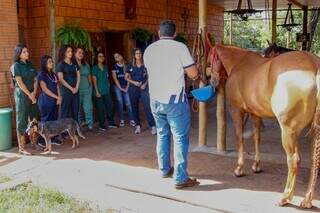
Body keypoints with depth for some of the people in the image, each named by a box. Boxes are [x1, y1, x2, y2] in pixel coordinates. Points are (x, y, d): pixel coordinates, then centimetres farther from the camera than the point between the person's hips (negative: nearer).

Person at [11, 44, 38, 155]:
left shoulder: (30, 64, 12)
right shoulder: (16, 66, -6)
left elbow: (35, 80, 9)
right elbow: (20, 83, -12)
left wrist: (34, 93, -6)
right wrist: (29, 95, -12)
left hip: (32, 95, 6)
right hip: (22, 95, -6)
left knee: (34, 120, 10)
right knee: (22, 121, -3)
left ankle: (34, 143, 21)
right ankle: (21, 148, 2)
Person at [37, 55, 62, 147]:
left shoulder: (53, 74, 14)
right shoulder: (41, 75, -8)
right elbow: (44, 89, -14)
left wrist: (59, 98, -2)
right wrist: (57, 97, -14)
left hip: (55, 101, 7)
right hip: (46, 101, -7)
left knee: (54, 120, 9)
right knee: (45, 120, -3)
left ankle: (53, 138, 18)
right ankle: (42, 140, 4)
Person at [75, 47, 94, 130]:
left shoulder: (86, 64, 15)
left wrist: (90, 85, 15)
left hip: (87, 89, 4)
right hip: (77, 89, -4)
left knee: (88, 107, 0)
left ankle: (90, 124, 6)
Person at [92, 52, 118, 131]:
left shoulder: (105, 67, 13)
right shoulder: (95, 68, -2)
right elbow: (94, 80, -6)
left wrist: (108, 87, 10)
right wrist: (97, 91, -12)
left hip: (107, 91, 5)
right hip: (99, 91, -5)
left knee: (110, 106, 4)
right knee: (100, 108, -1)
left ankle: (111, 122, 15)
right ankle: (101, 125, 7)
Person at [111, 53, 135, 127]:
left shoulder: (126, 65, 4)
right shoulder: (114, 67, 2)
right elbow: (115, 78, -1)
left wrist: (127, 87, -6)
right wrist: (121, 88, -6)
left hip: (126, 86, 0)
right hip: (118, 87, 0)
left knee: (128, 103, -6)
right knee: (120, 103, 1)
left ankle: (132, 120, -3)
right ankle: (122, 120, 8)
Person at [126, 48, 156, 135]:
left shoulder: (145, 65, 1)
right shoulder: (131, 66, 3)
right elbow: (126, 77, 9)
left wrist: (145, 84, -8)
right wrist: (134, 82, -7)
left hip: (144, 88, -2)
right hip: (133, 89, 2)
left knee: (147, 107, -11)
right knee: (135, 107, 7)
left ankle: (153, 126, -9)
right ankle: (138, 125, 19)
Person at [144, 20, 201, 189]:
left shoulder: (149, 50, 7)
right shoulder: (179, 47, -8)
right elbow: (193, 74, -10)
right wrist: (197, 74, 12)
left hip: (155, 100, 6)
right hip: (175, 100, -5)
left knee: (162, 134, 20)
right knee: (180, 138, 0)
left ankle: (164, 169, 31)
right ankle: (181, 178, 1)